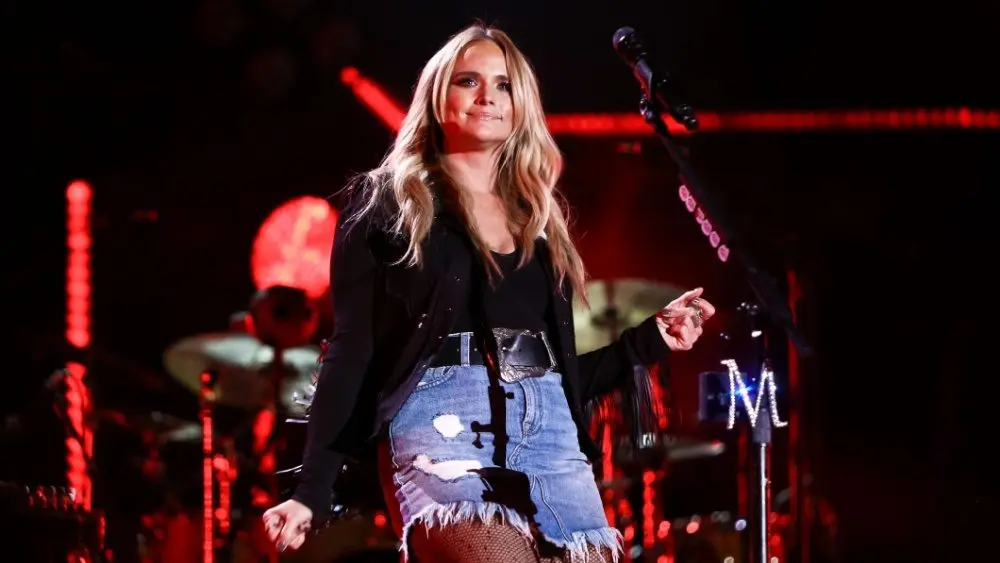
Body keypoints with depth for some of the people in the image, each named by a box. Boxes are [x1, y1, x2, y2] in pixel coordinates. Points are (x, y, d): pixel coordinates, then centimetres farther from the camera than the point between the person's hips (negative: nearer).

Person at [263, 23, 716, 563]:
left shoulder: (540, 220, 24)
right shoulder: (388, 203, 10)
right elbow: (351, 353, 3)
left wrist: (649, 339, 14)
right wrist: (311, 491, -5)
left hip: (551, 431, 6)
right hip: (441, 422, -5)